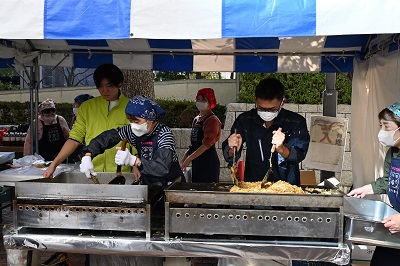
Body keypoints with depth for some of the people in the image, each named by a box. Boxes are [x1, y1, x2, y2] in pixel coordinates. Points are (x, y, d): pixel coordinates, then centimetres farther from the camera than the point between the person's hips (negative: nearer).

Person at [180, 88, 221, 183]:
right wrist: (185, 157, 5)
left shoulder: (212, 120, -10)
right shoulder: (196, 119, 14)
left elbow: (206, 144, -17)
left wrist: (189, 159, -17)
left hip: (208, 162, -8)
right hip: (196, 162, 8)